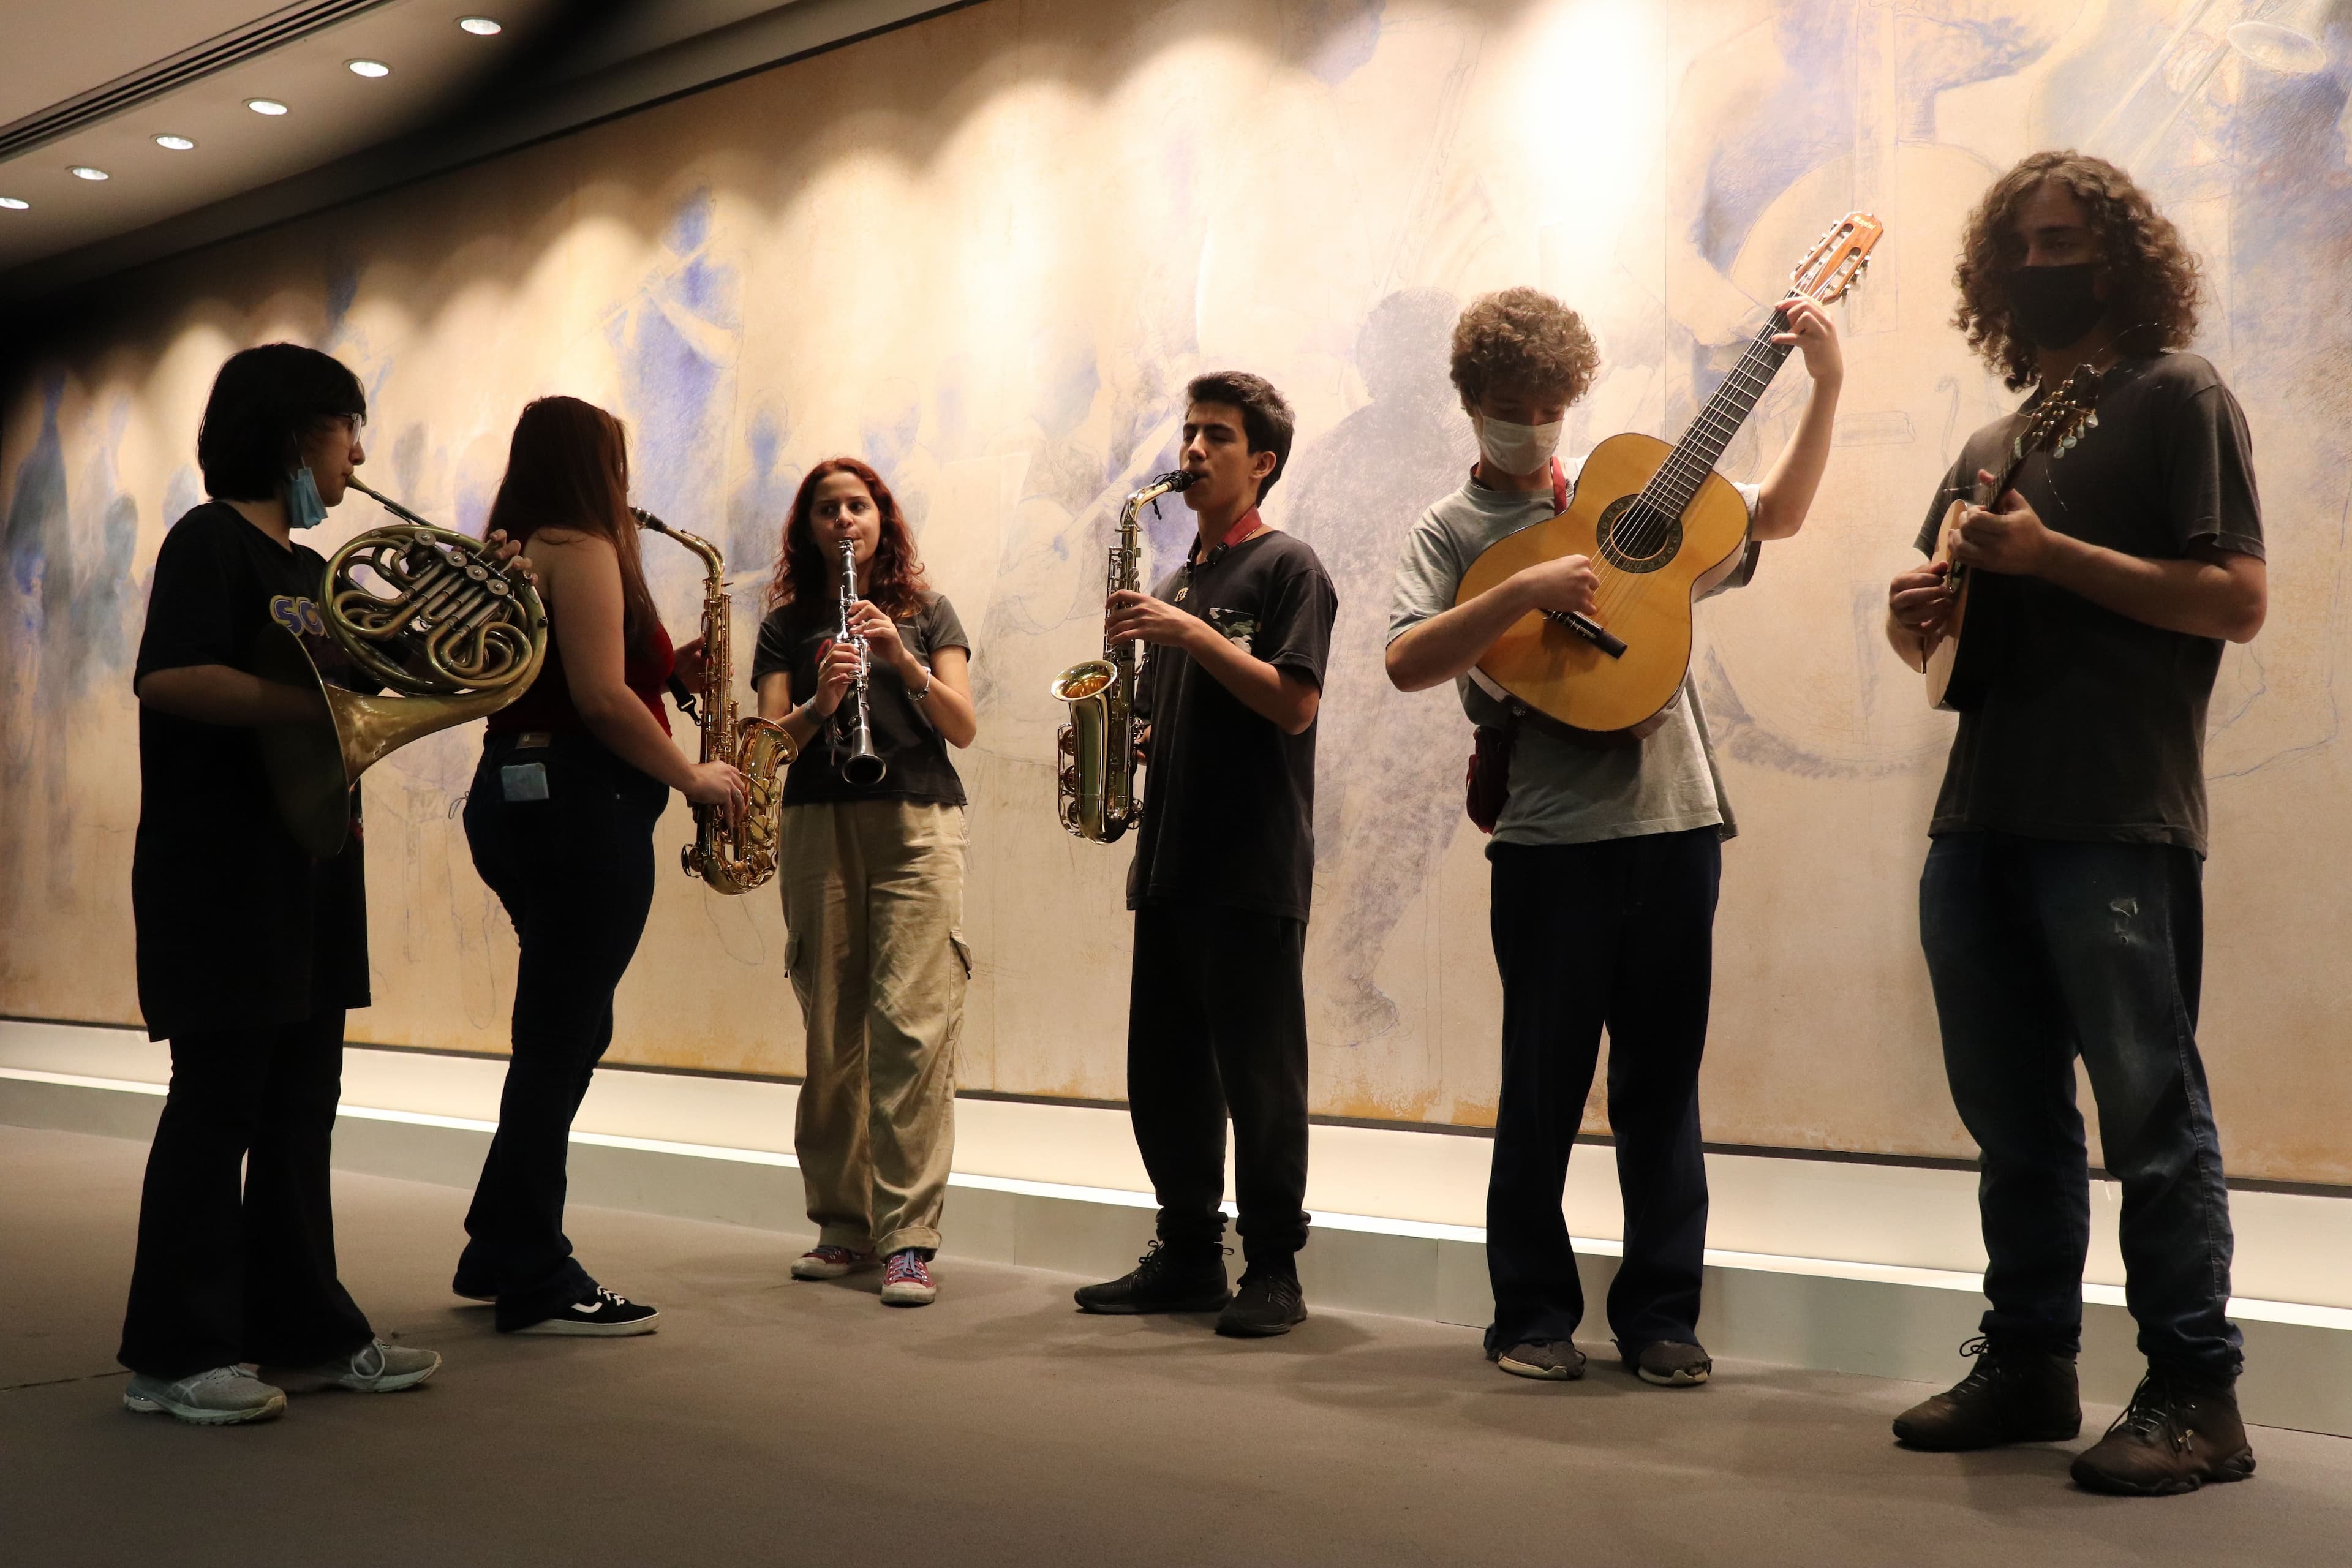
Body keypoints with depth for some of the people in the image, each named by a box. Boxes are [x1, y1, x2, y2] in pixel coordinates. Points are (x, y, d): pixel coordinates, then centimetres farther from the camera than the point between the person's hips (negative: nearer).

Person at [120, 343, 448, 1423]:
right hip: (222, 868, -8)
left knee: (299, 1109, 11)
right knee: (217, 1103, -4)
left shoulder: (310, 570, 18)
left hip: (310, 867, 9)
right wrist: (324, 706, -24)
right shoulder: (210, 541, -8)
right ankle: (174, 1354, 5)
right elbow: (169, 679, -22)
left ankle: (306, 1331, 19)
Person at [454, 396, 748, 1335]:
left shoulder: (512, 551, 18)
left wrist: (664, 669, 12)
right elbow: (601, 700, -20)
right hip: (580, 806, -10)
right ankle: (538, 1287, 4)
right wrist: (693, 777, -9)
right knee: (561, 1041, -4)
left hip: (515, 794, 10)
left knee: (567, 1036, 17)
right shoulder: (584, 550, -12)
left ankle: (498, 1255, 23)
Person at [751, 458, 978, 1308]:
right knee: (830, 1034, 3)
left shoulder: (927, 613, 12)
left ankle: (908, 1238, -11)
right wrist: (819, 703, -17)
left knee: (911, 1026, -11)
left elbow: (964, 728, 1)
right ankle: (843, 1226, 14)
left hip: (917, 828, -2)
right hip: (819, 830, 2)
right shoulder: (788, 624, 14)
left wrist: (901, 659, -14)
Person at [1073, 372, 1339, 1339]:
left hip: (1256, 868, -7)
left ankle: (1274, 1271, 5)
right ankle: (1188, 1256, 19)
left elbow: (1293, 703, -14)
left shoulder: (1287, 567, -1)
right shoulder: (1176, 584, 20)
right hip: (1172, 861, 8)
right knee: (1163, 1072, 9)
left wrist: (1191, 634, -17)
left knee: (1258, 1074, -4)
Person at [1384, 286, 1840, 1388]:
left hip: (1675, 825, 3)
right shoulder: (1452, 532, 4)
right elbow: (1406, 664, -12)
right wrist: (1529, 591, -22)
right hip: (1552, 841, -3)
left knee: (1663, 1083, 8)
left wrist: (1825, 386, 7)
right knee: (1545, 1088, 3)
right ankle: (1534, 1315, 16)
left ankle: (1660, 1314, 17)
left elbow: (1776, 515, 17)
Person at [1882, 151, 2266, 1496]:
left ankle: (2197, 1396, 6)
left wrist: (2052, 555, -15)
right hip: (1981, 818, 7)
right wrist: (1919, 612, 3)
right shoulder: (2002, 436, 21)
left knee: (2150, 1109, -3)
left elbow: (2240, 601, -11)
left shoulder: (2178, 399, 0)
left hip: (2116, 825, -7)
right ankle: (2029, 1364, 22)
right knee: (2012, 1114, 11)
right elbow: (1944, 629, 27)